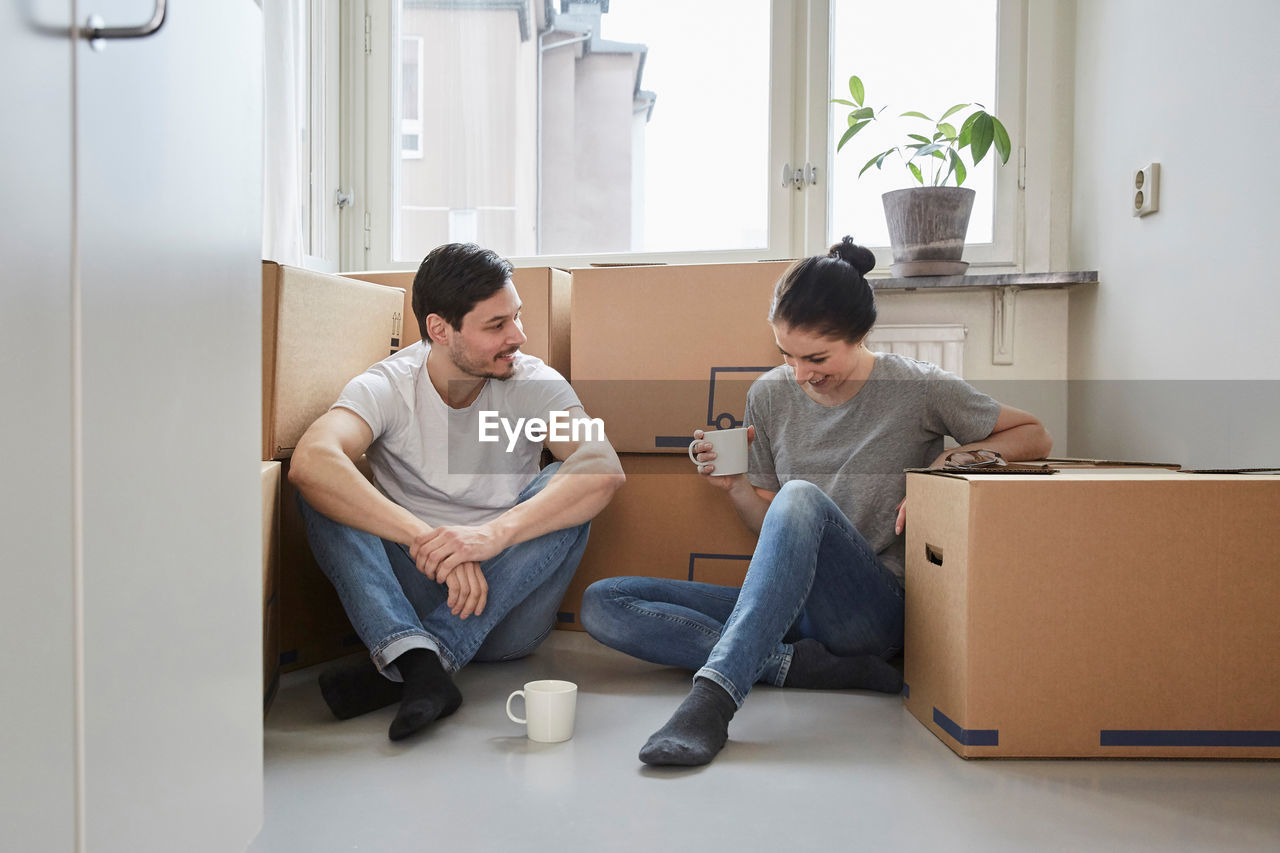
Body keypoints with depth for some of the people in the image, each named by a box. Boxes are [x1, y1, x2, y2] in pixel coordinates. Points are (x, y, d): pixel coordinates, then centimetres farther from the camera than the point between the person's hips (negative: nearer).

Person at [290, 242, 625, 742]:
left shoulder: (533, 383, -7)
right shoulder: (386, 387, -9)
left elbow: (604, 468, -26)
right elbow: (310, 462, -30)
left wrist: (494, 533, -40)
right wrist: (428, 541, -40)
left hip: (507, 608, 1)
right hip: (409, 597, 0)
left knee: (564, 489, -24)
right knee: (325, 488, -19)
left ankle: (396, 670, -28)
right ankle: (418, 661, -36)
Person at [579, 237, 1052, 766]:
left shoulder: (920, 389, -3)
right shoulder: (769, 395, 6)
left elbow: (1035, 438, 7)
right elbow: (771, 528, 12)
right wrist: (735, 486, -9)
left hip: (877, 608, -5)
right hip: (788, 605, 5)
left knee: (802, 497, -36)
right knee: (601, 604, -14)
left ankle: (713, 696, -42)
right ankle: (813, 665, -24)